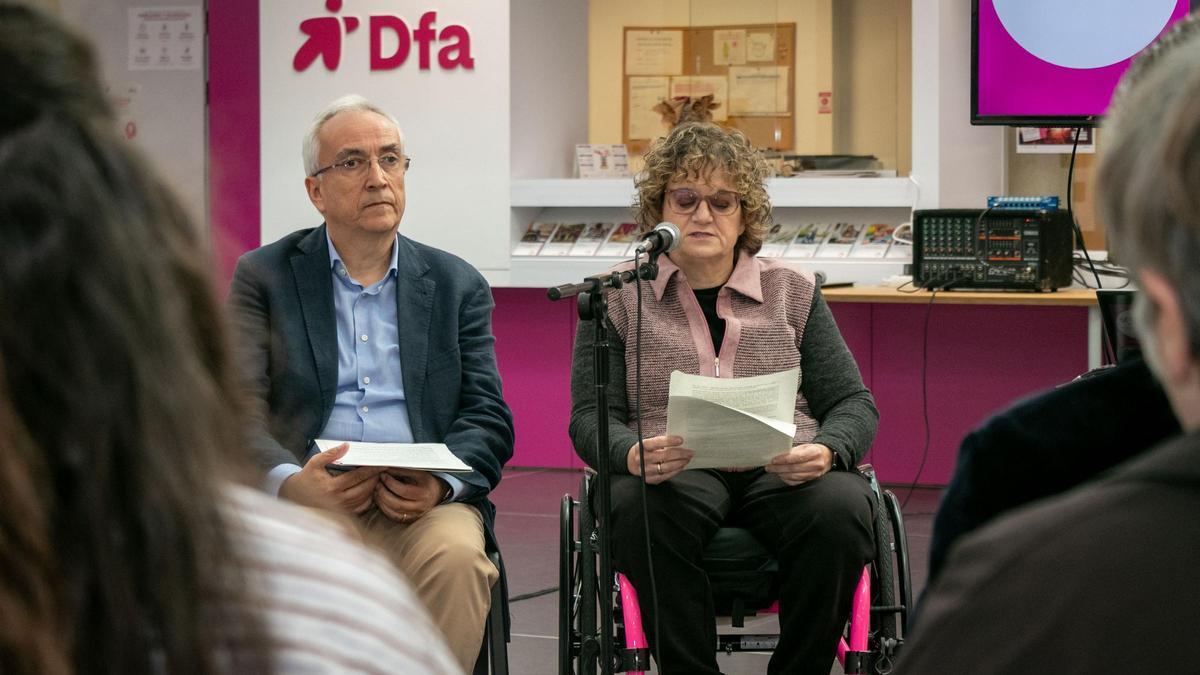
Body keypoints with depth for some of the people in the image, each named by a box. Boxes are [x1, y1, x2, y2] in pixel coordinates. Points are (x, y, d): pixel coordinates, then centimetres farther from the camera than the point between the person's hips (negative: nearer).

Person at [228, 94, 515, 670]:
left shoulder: (458, 286, 16)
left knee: (456, 556, -33)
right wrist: (289, 483, -23)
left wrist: (440, 483, -14)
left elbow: (487, 417, 9)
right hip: (303, 495, -1)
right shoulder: (264, 276, 11)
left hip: (419, 501, 1)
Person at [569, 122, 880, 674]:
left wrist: (826, 451, -12)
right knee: (641, 511, -38)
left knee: (839, 509, -34)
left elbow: (852, 402, 12)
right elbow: (591, 415, 4)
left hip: (783, 470, 1)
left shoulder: (792, 292, 18)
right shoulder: (619, 297, 13)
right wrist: (632, 455, -20)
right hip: (674, 471, -1)